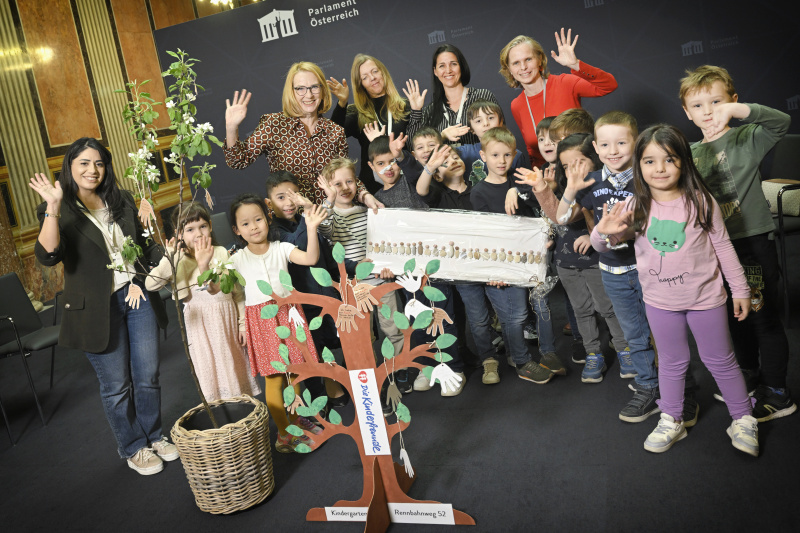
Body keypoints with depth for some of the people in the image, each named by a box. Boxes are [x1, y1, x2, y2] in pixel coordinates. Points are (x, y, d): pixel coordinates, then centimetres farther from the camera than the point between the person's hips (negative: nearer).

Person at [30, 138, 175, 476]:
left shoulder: (122, 201, 9)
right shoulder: (59, 211, -5)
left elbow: (144, 244, 19)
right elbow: (47, 256, -23)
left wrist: (140, 279, 5)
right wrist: (53, 207, -29)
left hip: (137, 296, 4)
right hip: (97, 308, -4)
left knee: (148, 376, 12)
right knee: (116, 386, 7)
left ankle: (153, 437, 32)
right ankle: (133, 448, 26)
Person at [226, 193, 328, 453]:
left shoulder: (281, 248, 0)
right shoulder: (238, 259, 0)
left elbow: (310, 258, -15)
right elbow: (213, 287, -4)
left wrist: (312, 228, -25)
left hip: (287, 312, 2)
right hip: (261, 320, -1)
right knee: (274, 378, 0)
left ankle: (296, 419, 33)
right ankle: (284, 434, 10)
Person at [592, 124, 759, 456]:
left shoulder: (701, 202, -11)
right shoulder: (635, 208, -9)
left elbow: (723, 247, -2)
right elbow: (603, 244, -6)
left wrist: (740, 289, 2)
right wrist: (603, 232, -31)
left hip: (705, 298, -1)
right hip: (660, 301, 1)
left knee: (720, 360, 14)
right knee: (671, 362, 17)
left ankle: (743, 419, 32)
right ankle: (671, 421, 32)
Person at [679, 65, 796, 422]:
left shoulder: (746, 138, -9)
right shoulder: (691, 153, 6)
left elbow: (780, 122, -30)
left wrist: (736, 109, -41)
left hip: (753, 241, -6)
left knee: (764, 318, 3)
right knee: (737, 316, 19)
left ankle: (777, 395, 18)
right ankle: (750, 380, 37)